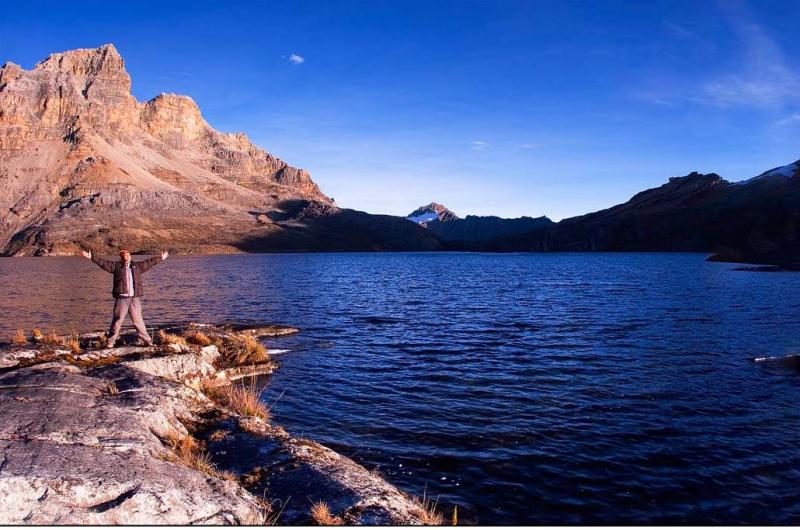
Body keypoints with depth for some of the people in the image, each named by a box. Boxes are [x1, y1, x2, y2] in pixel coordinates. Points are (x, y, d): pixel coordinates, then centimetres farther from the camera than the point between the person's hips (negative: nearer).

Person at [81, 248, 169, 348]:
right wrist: (91, 257, -8)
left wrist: (161, 258, 29)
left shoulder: (137, 266, 15)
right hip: (121, 298, -2)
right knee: (117, 320, 0)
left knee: (138, 320, 7)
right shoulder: (116, 265, 7)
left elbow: (149, 262, 23)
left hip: (135, 298, 2)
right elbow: (103, 263, 1)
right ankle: (110, 342, 8)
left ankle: (147, 340, 11)